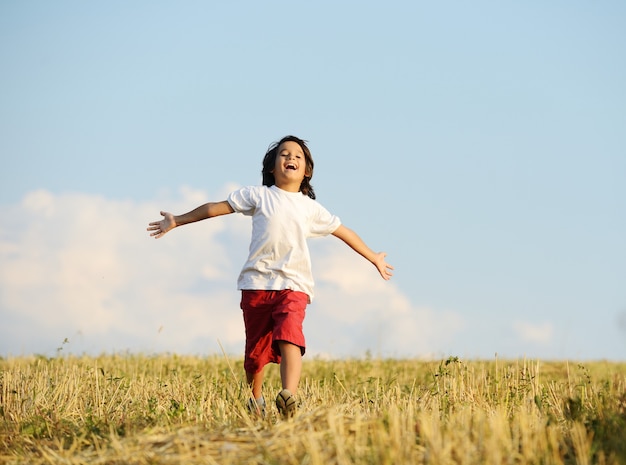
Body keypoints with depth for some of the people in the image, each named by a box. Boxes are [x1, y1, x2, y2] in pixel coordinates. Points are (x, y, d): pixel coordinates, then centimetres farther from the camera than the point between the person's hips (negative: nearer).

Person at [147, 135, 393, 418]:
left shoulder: (311, 208, 14)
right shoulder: (258, 196, 10)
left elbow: (344, 232, 25)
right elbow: (216, 208, 13)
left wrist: (374, 258, 32)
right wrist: (177, 221, 15)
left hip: (293, 285, -1)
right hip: (257, 283, 1)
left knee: (289, 335, -25)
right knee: (255, 348, 6)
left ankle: (289, 397, -41)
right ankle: (255, 399, 29)